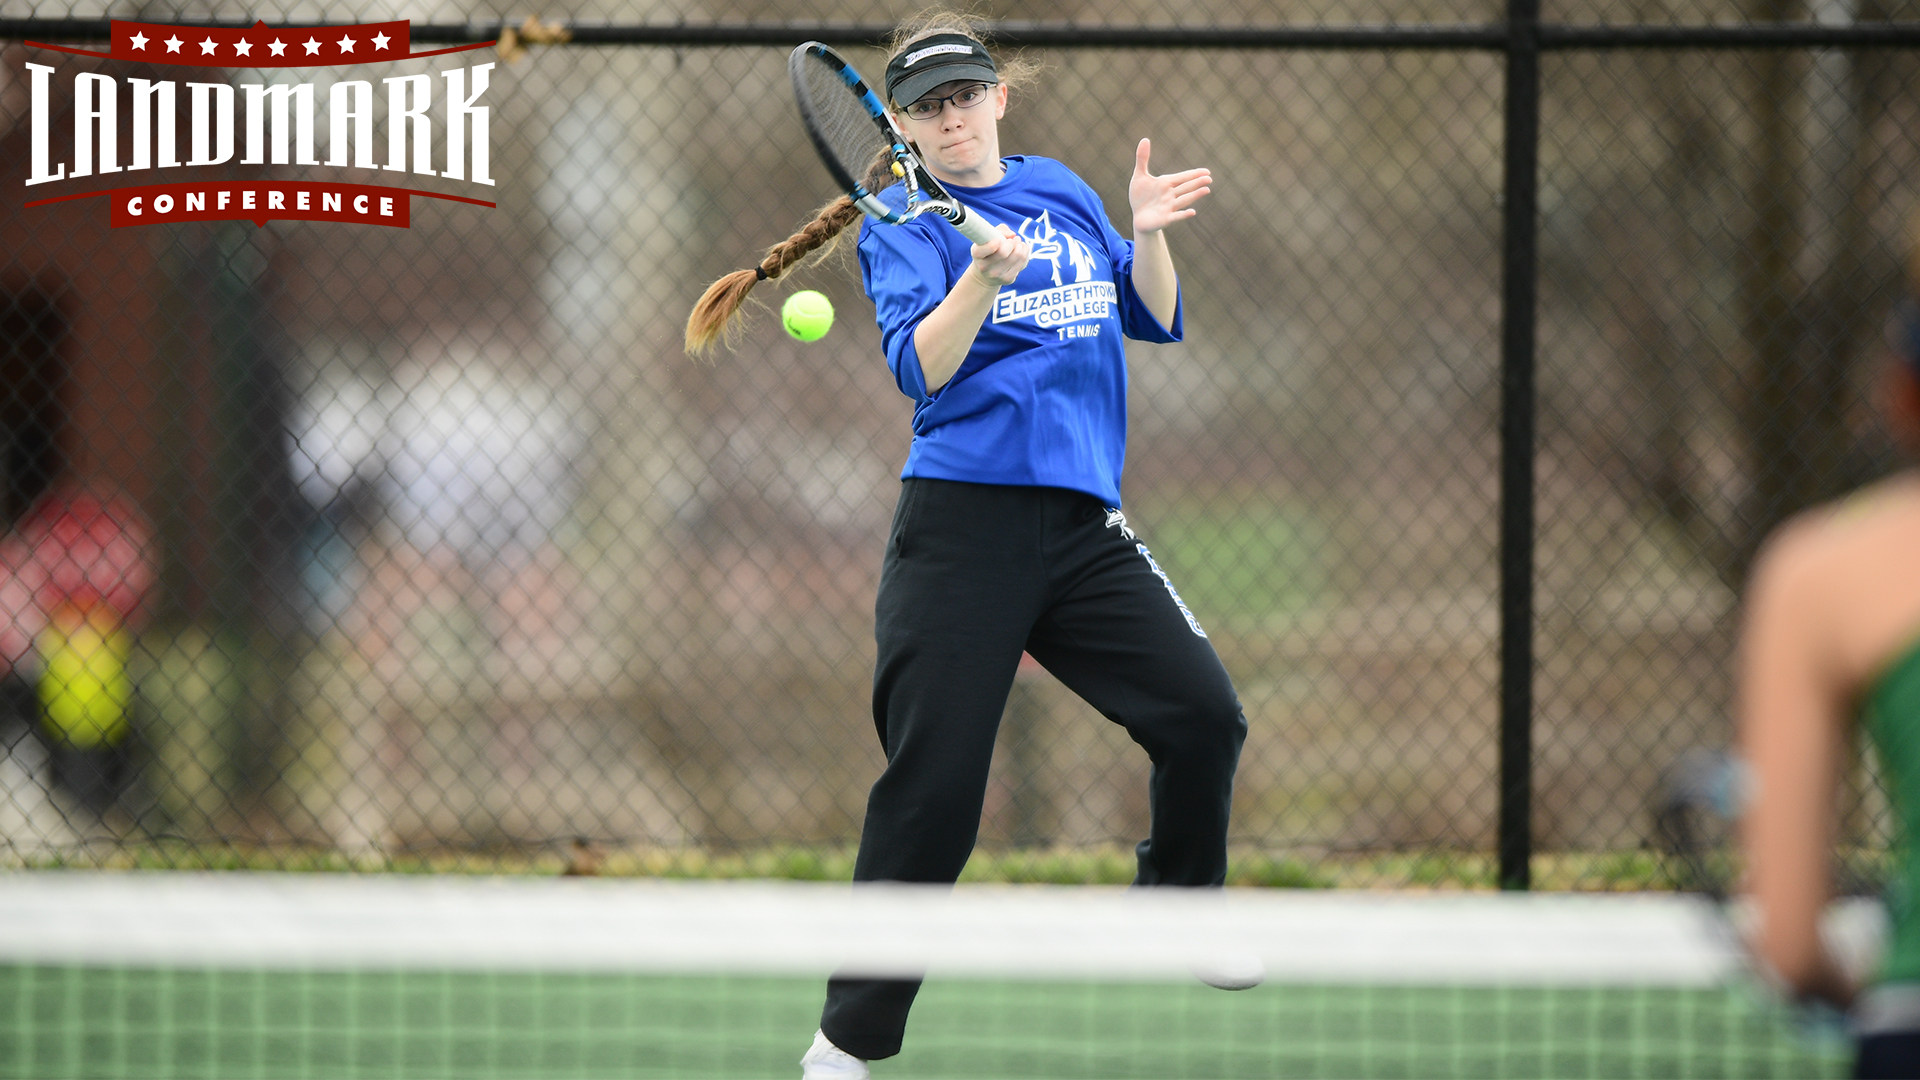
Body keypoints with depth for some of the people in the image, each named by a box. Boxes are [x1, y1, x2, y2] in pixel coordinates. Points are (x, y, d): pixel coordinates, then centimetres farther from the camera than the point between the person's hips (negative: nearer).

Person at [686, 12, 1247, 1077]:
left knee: (1204, 718, 0)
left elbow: (1153, 319, 16)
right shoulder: (903, 224, -1)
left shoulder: (1061, 191, 15)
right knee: (933, 785, -10)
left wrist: (1147, 234, -2)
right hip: (963, 526, -5)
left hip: (1083, 526, 5)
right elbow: (921, 367, -17)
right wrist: (983, 278, -33)